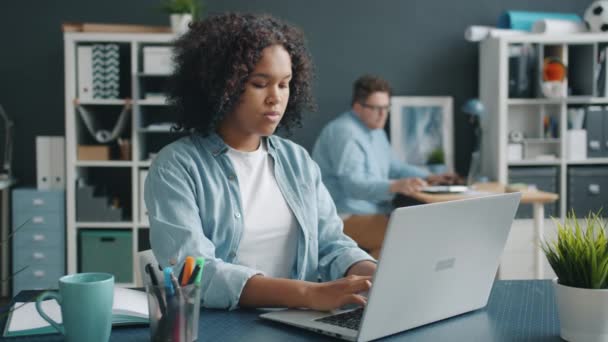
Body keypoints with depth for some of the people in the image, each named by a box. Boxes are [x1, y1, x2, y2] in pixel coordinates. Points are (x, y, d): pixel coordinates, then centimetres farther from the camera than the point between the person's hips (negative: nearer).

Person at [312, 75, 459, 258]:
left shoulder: (376, 131, 17)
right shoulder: (344, 133, -17)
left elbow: (394, 167, 25)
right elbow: (353, 184, -27)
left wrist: (428, 177, 10)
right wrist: (395, 186, -40)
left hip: (374, 213, 10)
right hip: (347, 218, -10)